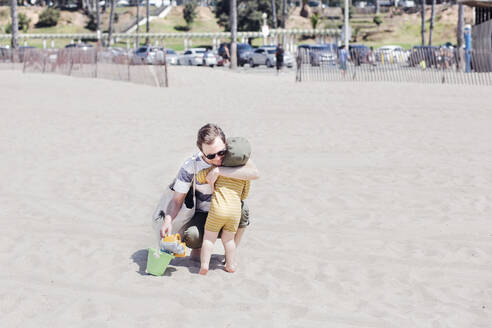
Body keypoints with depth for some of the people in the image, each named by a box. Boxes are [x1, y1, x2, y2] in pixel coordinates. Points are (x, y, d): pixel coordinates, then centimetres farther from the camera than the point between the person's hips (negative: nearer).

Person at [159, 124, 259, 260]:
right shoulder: (190, 166, -21)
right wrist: (167, 220, -37)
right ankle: (199, 247, 8)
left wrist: (218, 170, -41)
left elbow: (254, 173, -38)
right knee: (190, 236, -33)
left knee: (243, 210, -33)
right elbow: (177, 200, -16)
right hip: (203, 213, -1)